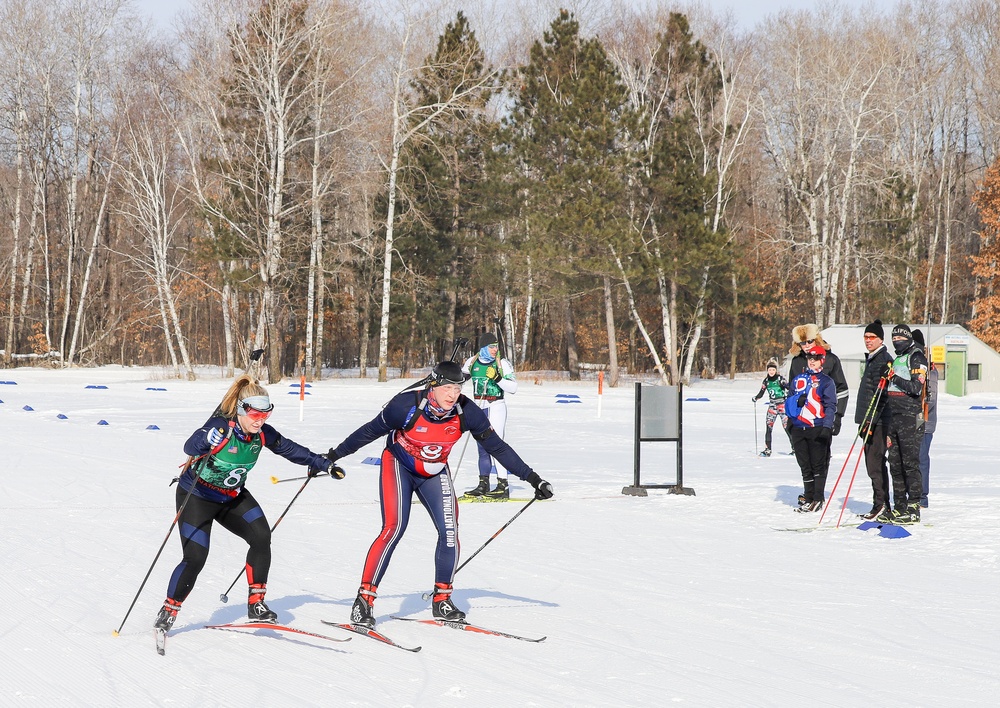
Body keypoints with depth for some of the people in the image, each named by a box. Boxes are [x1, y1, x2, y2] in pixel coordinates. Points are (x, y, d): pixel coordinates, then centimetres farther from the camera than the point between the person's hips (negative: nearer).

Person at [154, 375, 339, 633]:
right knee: (195, 558, -14)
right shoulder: (220, 428, -29)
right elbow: (191, 445, -44)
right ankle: (168, 612, 5)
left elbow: (289, 448, 4)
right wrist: (201, 450, -67)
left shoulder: (262, 434, -10)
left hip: (233, 496, 6)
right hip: (197, 496, -6)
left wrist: (323, 464, 7)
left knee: (261, 537, -13)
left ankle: (256, 603, -1)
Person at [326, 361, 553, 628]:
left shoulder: (467, 412, -22)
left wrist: (532, 477, -9)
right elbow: (370, 431, -16)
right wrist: (333, 455, -11)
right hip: (399, 466, -3)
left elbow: (497, 447, -11)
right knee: (394, 528, -20)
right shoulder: (407, 405, -30)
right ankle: (364, 599, -13)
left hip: (435, 473, 3)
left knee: (450, 532, -10)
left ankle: (442, 599, 10)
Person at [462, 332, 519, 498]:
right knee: (482, 447, 10)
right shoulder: (472, 362, 7)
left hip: (496, 407, -5)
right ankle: (483, 485, 17)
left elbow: (513, 388, -13)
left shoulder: (502, 363, -6)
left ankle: (503, 486, -13)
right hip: (478, 408, 5)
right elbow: (460, 377, 27)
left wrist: (497, 378, -23)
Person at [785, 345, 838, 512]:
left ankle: (818, 499, 4)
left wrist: (827, 427, -13)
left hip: (818, 428, -4)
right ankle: (808, 497, 15)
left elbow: (831, 406, -3)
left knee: (818, 465, -1)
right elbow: (788, 403, 19)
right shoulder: (798, 379, 16)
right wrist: (796, 401, -2)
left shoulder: (826, 381, 3)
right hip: (798, 428, 4)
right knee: (805, 466, 8)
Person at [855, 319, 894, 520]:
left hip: (878, 422, -10)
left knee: (874, 465, -10)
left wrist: (870, 422, -23)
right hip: (870, 421, 10)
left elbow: (880, 395, -20)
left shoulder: (883, 359, -13)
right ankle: (883, 505, 17)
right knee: (876, 465, 12)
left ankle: (880, 505, -7)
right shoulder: (872, 359, 19)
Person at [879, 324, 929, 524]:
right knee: (895, 464, 7)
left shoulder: (916, 358, -3)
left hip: (911, 417, -8)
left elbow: (916, 388, -15)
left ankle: (913, 508, -6)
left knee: (910, 463, -8)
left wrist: (895, 378, -13)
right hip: (894, 417, 8)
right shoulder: (896, 360, 22)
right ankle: (899, 507, 12)